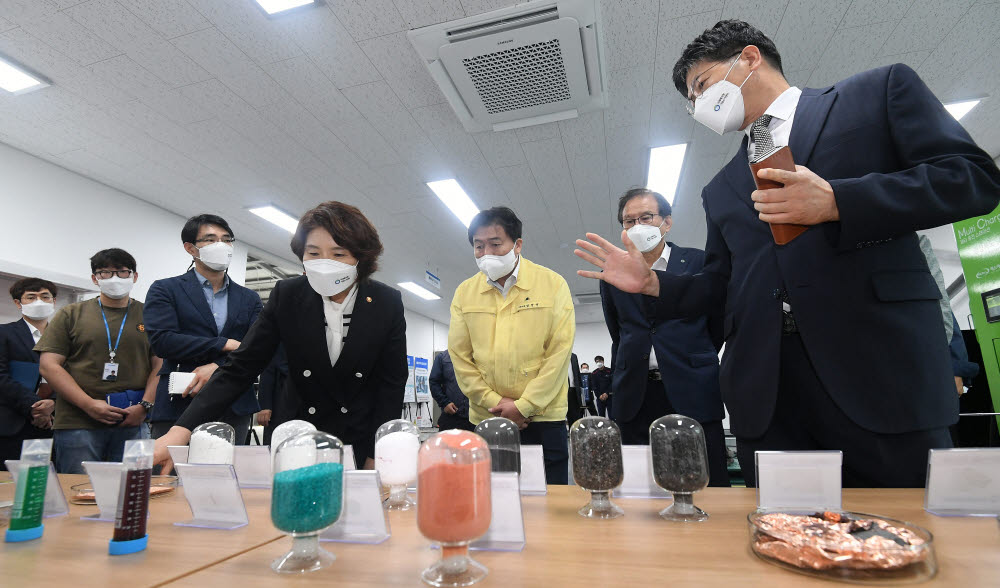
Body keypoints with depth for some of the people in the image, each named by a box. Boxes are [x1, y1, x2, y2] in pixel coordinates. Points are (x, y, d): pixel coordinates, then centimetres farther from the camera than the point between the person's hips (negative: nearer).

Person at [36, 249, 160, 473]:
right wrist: (90, 405, -9)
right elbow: (48, 365, 2)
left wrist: (145, 406, -9)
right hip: (77, 424, 0)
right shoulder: (70, 315, 9)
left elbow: (160, 366, 5)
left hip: (133, 424, 0)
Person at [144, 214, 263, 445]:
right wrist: (225, 344, -9)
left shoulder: (250, 298, 13)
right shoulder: (165, 289, 7)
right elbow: (161, 340, -8)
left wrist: (218, 367, -13)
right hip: (178, 406, -2)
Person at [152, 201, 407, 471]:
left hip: (360, 438, -1)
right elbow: (240, 367, -12)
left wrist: (376, 457, -12)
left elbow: (392, 383, -8)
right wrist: (182, 429, -24)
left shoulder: (388, 303, -13)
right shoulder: (286, 295, -11)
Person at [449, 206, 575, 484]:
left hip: (543, 416, -2)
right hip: (485, 420, 2)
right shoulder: (464, 292, 6)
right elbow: (459, 356, 4)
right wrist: (493, 402, -6)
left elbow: (560, 350, -6)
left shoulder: (552, 284, -2)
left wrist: (524, 405, -10)